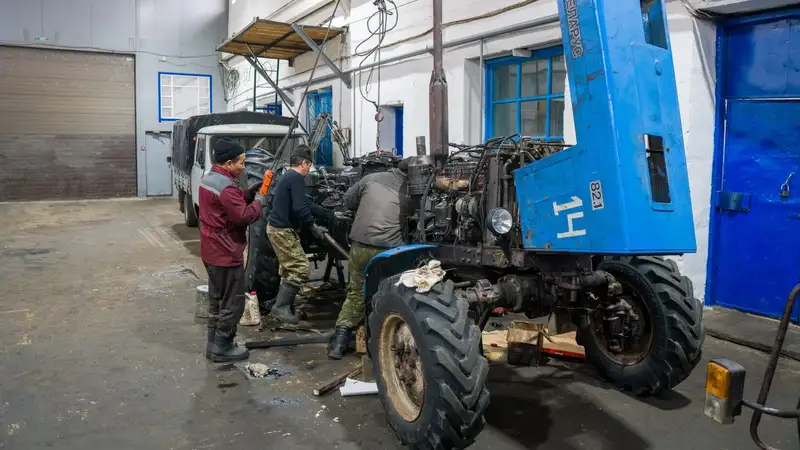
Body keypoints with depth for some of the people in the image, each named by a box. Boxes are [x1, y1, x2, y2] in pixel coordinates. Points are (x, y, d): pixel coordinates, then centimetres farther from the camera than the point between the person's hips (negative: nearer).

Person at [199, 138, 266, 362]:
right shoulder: (226, 186, -22)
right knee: (233, 302, 0)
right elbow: (244, 216, -24)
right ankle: (222, 348, 8)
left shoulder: (208, 179, 11)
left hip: (211, 250, 11)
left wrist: (248, 193, 5)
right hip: (226, 253, -11)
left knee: (217, 299, 19)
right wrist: (258, 202, -8)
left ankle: (214, 343, 27)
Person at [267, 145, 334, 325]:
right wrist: (314, 227, -13)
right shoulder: (296, 178, -17)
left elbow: (308, 204, 20)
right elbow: (300, 209, -26)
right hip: (283, 230, -11)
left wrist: (332, 215, 21)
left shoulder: (287, 176, 17)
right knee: (301, 269, -8)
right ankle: (281, 307, -5)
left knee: (290, 269, 19)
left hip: (277, 227, 11)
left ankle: (283, 304, 26)